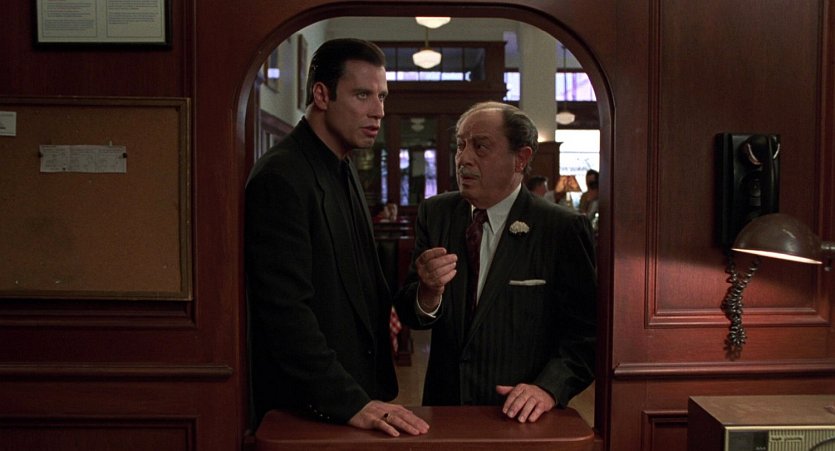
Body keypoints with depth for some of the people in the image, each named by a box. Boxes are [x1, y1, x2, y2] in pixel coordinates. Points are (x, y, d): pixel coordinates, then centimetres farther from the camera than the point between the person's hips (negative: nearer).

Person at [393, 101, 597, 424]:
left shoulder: (563, 229, -12)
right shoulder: (434, 213, -2)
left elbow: (585, 330, -11)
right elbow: (410, 317, -4)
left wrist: (549, 387, -25)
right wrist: (428, 292, -25)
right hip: (445, 403, 3)